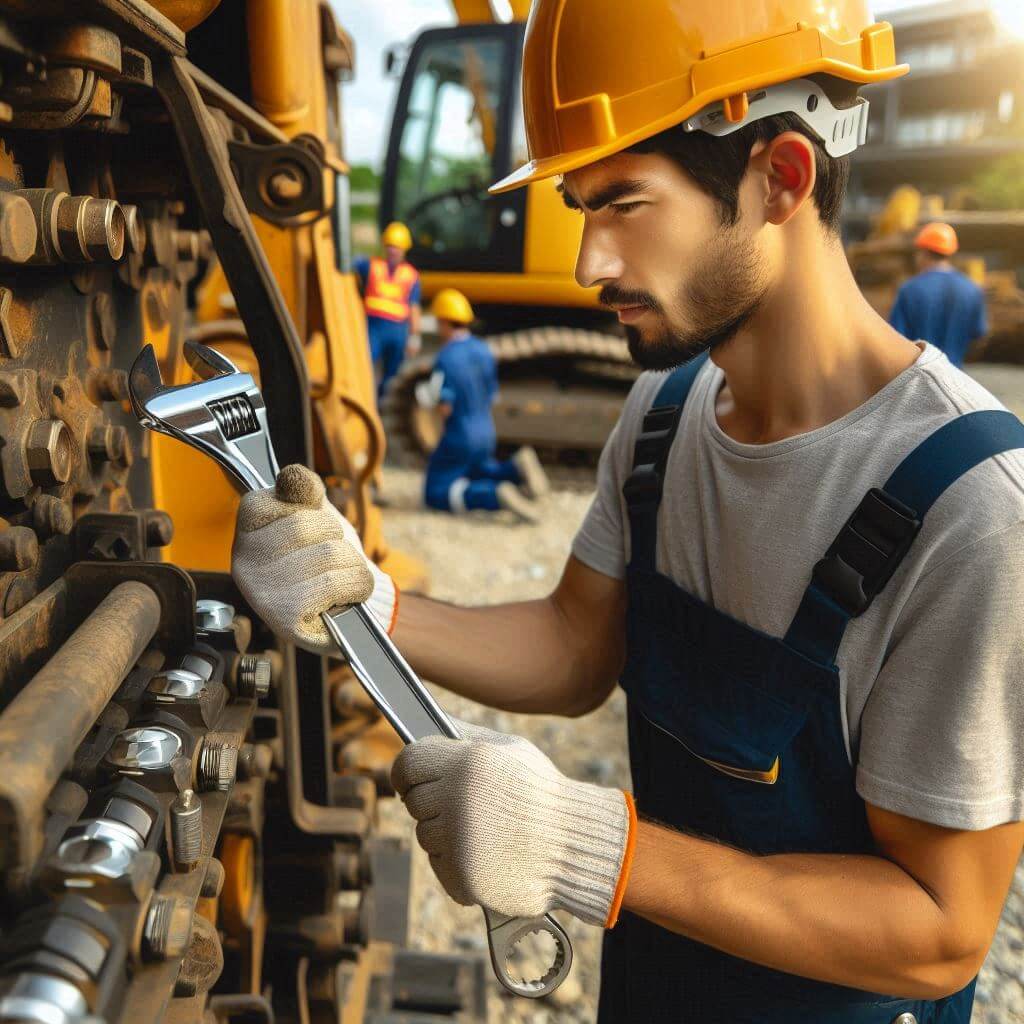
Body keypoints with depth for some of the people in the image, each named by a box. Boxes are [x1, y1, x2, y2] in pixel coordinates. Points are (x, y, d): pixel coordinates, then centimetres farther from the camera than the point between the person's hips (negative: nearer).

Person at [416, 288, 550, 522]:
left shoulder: (446, 357, -20)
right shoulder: (484, 349, 3)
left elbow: (445, 409, -21)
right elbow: (490, 396, 9)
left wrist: (429, 399, -2)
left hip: (458, 439, -7)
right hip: (486, 433, 8)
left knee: (436, 494, 2)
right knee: (480, 472, 34)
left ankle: (497, 495, -22)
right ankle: (517, 469, 0)